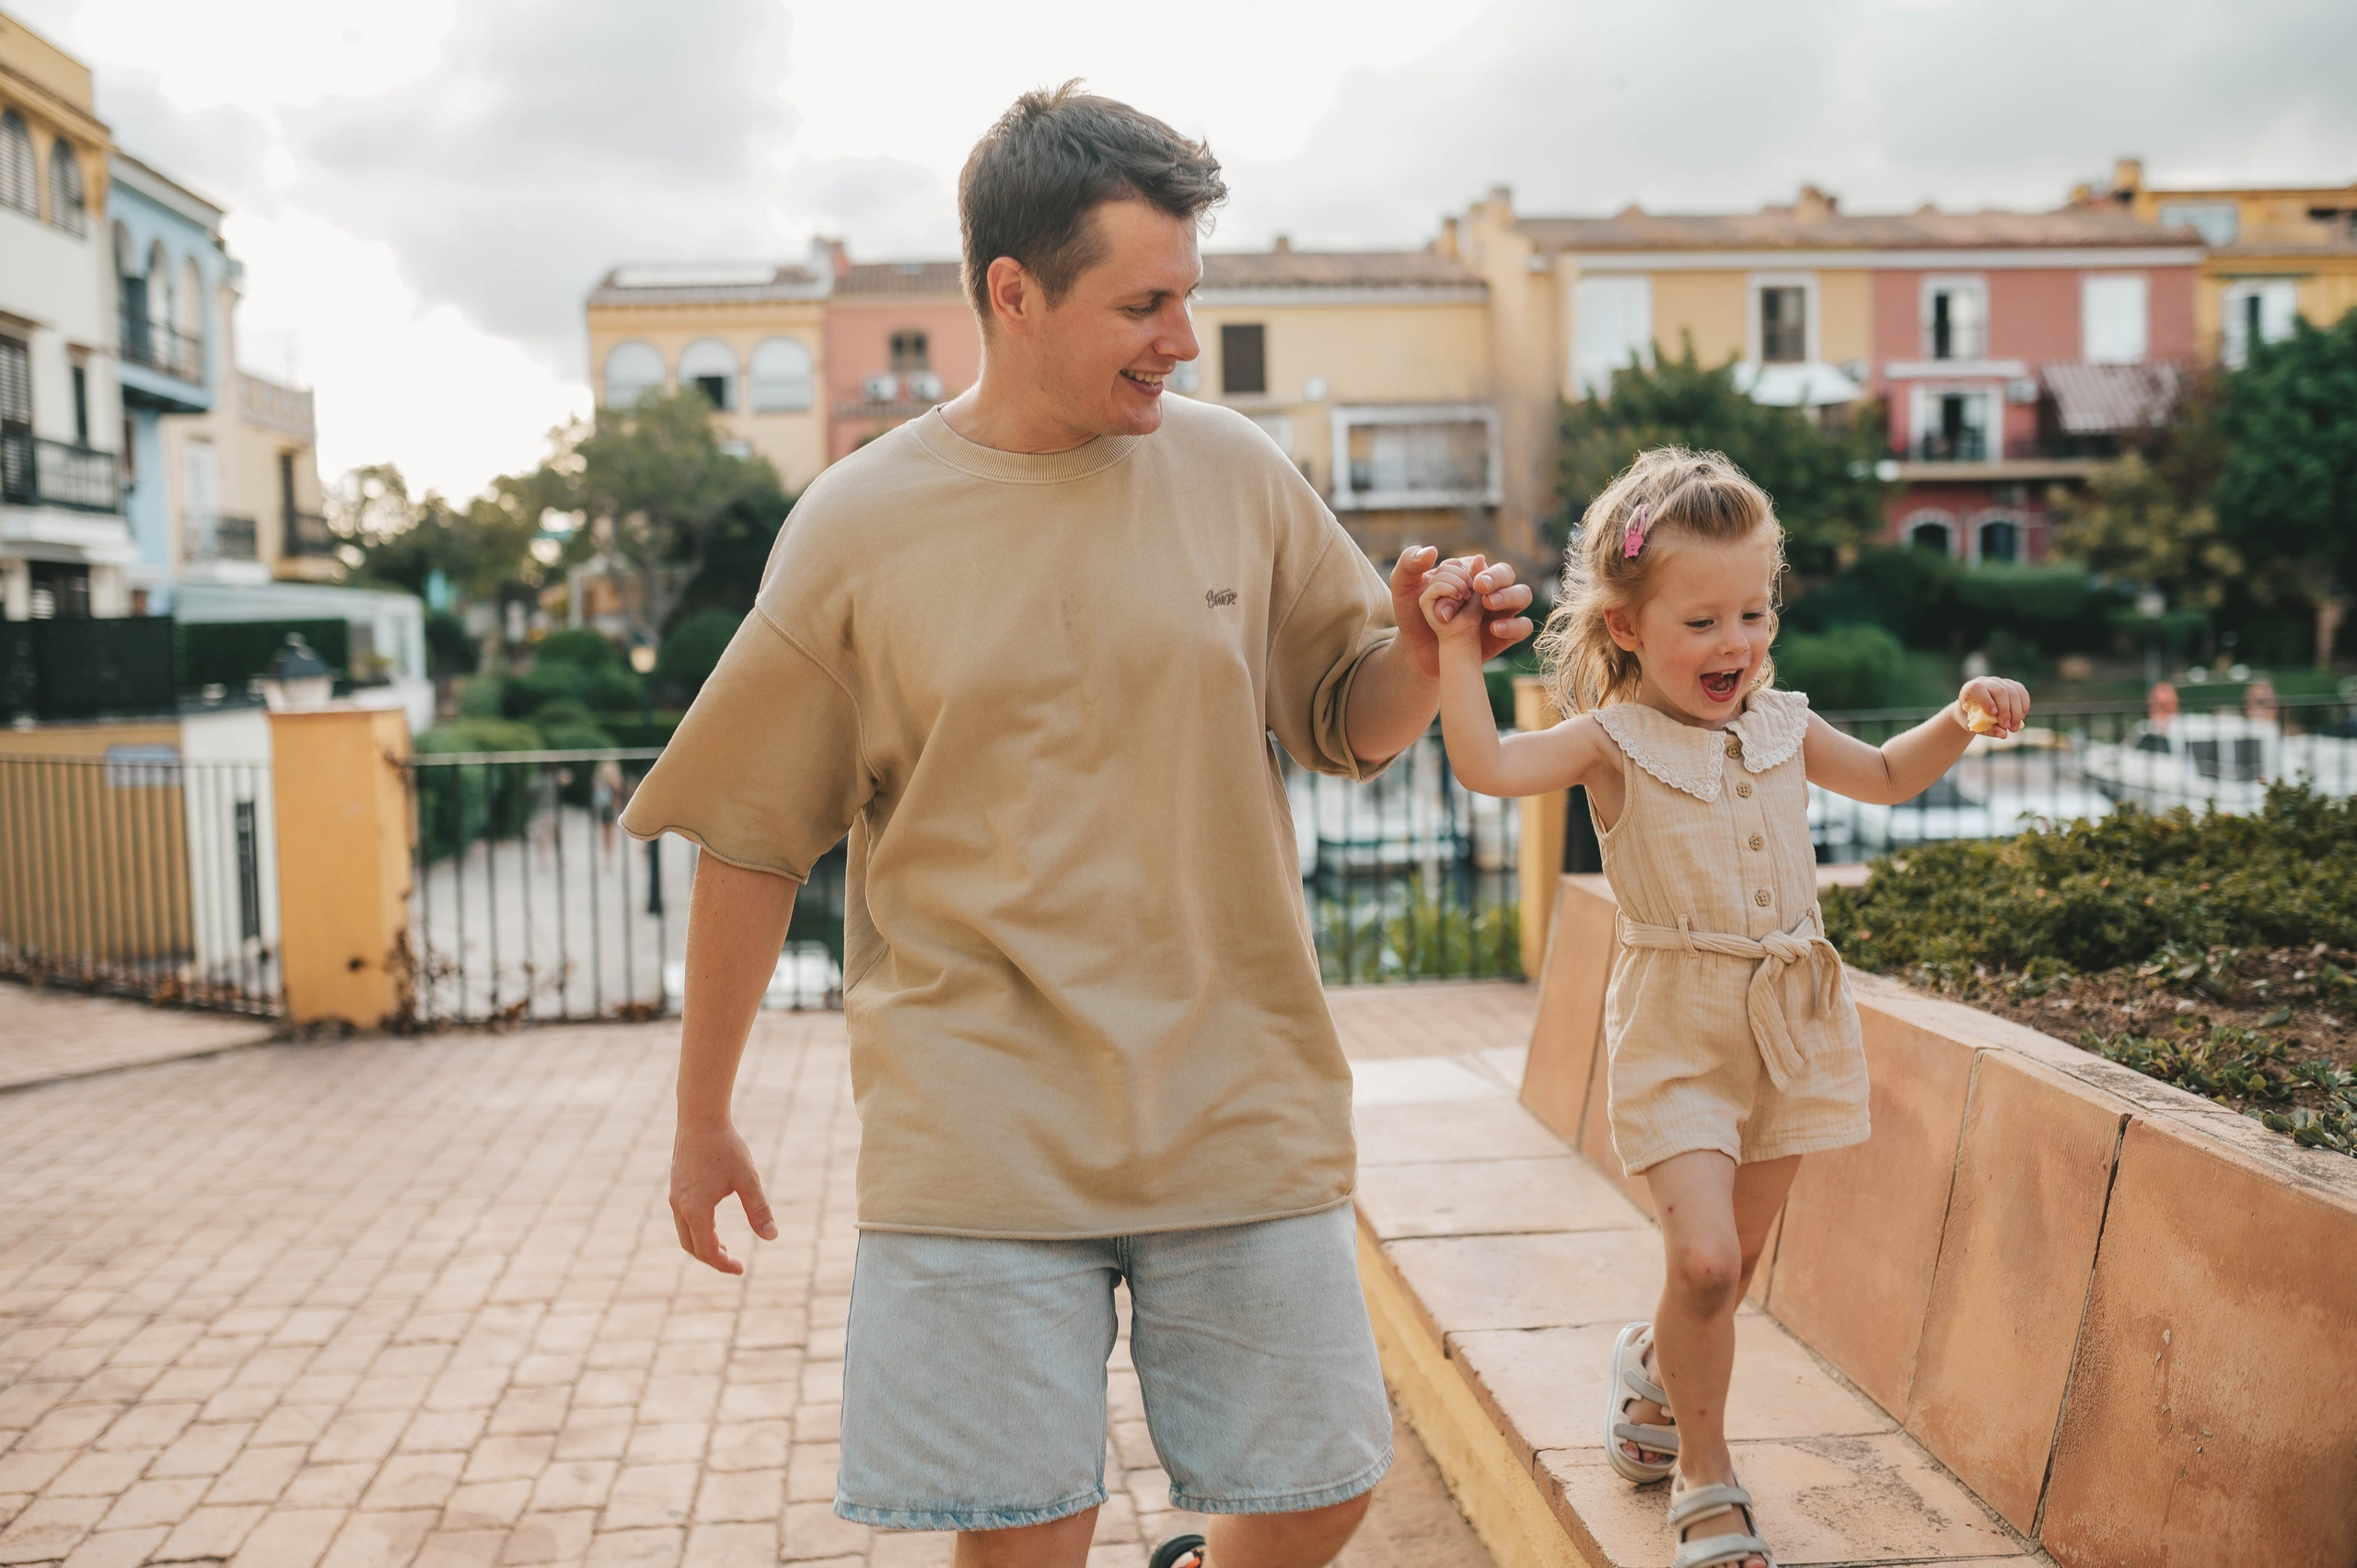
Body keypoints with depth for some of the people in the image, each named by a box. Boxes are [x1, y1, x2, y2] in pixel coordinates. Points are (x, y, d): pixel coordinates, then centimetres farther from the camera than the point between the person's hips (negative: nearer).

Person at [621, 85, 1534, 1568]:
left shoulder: (1237, 471, 2)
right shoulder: (860, 526, -3)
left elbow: (1351, 725, 11)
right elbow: (752, 844, 3)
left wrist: (1419, 652, -12)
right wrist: (703, 1119, 9)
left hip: (1240, 1103, 2)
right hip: (981, 1136, -2)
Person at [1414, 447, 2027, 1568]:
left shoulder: (1781, 728, 5)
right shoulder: (1612, 741, -10)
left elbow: (1888, 778, 23)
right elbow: (1484, 765, -28)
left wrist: (1961, 720, 8)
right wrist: (1456, 647, -32)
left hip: (1790, 1017, 5)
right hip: (1676, 1025, -5)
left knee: (1734, 1259, 14)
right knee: (1703, 1257, -14)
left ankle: (1653, 1367, 46)